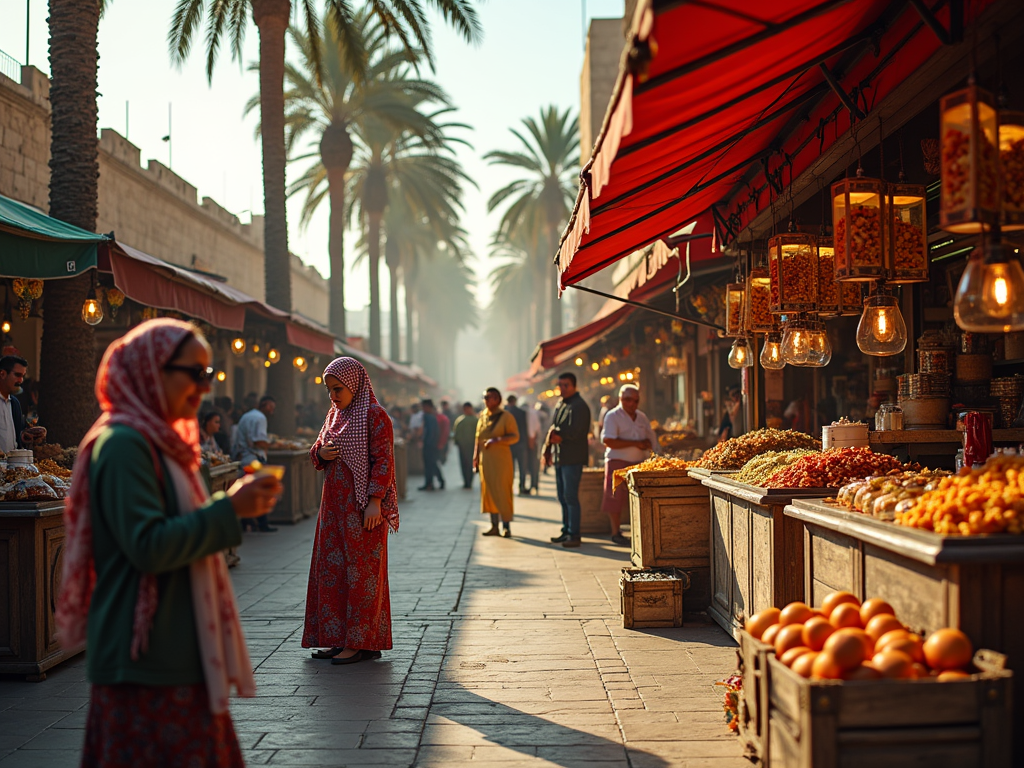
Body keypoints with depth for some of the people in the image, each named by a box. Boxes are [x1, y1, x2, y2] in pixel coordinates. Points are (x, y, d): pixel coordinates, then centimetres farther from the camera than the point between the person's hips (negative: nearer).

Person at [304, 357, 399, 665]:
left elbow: (383, 460, -14)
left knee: (361, 570, -3)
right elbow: (317, 450, 21)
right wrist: (320, 453, -3)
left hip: (363, 505, -8)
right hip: (334, 502, 8)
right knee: (330, 567, 10)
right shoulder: (334, 414, 14)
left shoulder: (374, 415, -10)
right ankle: (338, 638, 19)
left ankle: (362, 643, 3)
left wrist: (375, 501, -20)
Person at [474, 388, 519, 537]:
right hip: (486, 460, 6)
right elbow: (478, 439, 15)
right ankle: (494, 526, 12)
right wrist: (476, 459, 11)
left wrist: (497, 440, -20)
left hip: (501, 459, -6)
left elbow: (515, 436, -9)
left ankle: (507, 526, -5)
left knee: (502, 492, -8)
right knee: (489, 492, 6)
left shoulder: (506, 416, -4)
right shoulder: (483, 417, 12)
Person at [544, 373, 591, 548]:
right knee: (562, 497, 12)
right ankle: (566, 531, 19)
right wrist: (548, 449, 8)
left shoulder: (579, 406, -10)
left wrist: (558, 436, -6)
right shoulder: (560, 405, 18)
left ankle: (574, 534, -7)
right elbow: (553, 429, 20)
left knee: (570, 497, -10)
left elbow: (575, 433, -19)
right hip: (560, 457, 9)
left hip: (572, 458, -9)